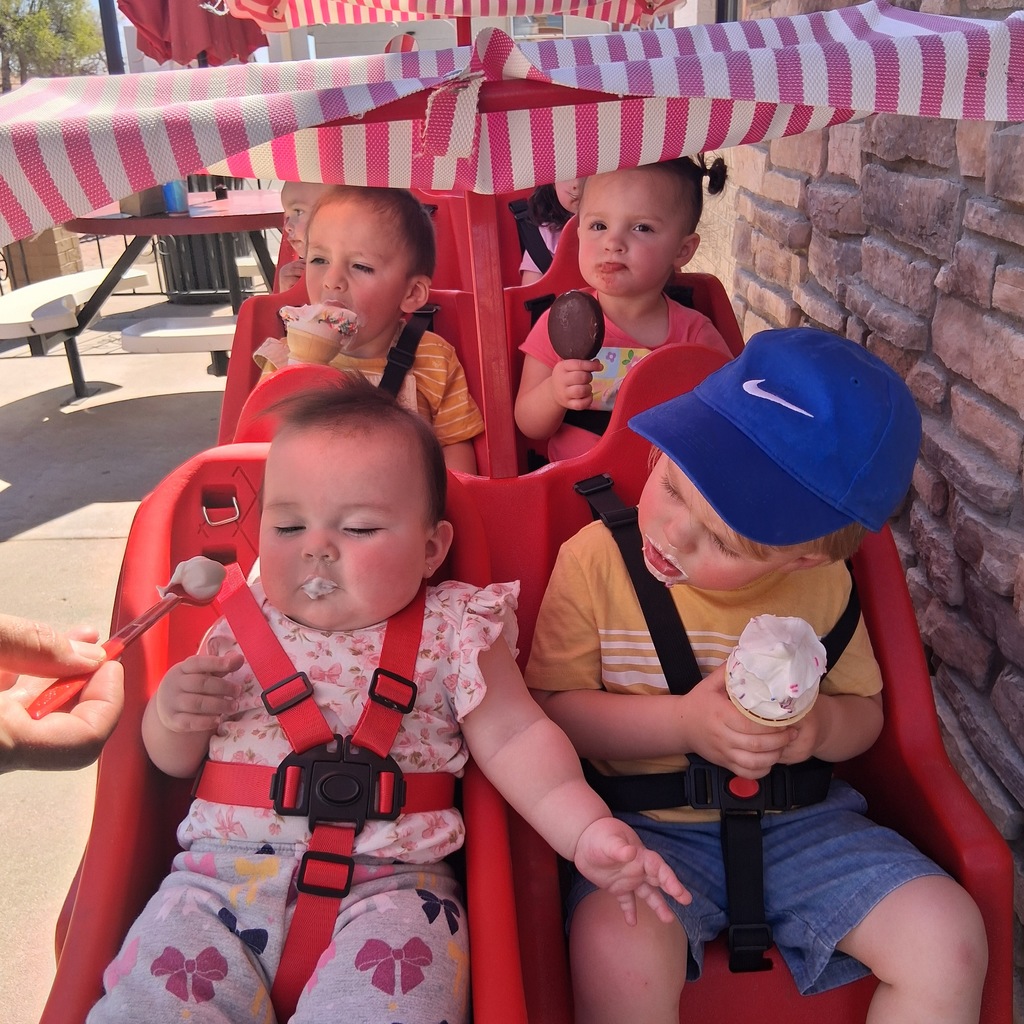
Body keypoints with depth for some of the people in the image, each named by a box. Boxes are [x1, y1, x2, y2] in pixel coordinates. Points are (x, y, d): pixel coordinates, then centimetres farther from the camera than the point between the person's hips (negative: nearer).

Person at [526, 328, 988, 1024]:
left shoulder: (821, 584, -3)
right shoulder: (594, 561, -10)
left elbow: (864, 712, 10)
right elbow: (551, 709, -8)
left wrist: (823, 725, -15)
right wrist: (684, 722, -20)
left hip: (799, 822, 3)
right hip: (645, 827, -3)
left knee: (950, 936, -13)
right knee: (620, 956, -32)